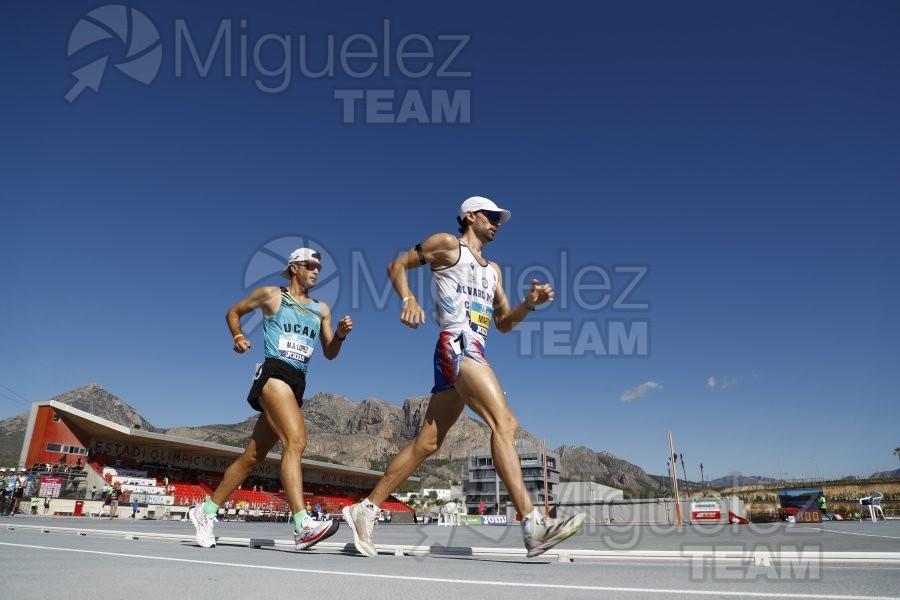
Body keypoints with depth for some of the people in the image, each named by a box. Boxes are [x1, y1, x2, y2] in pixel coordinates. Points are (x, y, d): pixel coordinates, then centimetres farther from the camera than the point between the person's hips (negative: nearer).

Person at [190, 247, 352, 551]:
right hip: (274, 372, -6)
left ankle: (205, 511, 25)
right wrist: (238, 336, 1)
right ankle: (303, 526, -33)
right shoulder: (271, 295, 8)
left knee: (253, 456, 9)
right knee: (296, 441, -26)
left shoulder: (321, 309, 19)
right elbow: (233, 312, 19)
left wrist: (341, 335, -3)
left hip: (298, 384, 6)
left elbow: (329, 353, 17)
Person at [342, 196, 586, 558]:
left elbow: (504, 322, 26)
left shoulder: (493, 269, 29)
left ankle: (365, 509, 12)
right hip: (457, 344, -8)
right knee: (504, 422, -21)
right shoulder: (448, 244, 8)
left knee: (426, 442, 5)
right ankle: (532, 525, -25)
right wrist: (408, 299, -9)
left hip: (471, 352, 8)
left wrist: (529, 304, 7)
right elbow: (397, 265, 9)